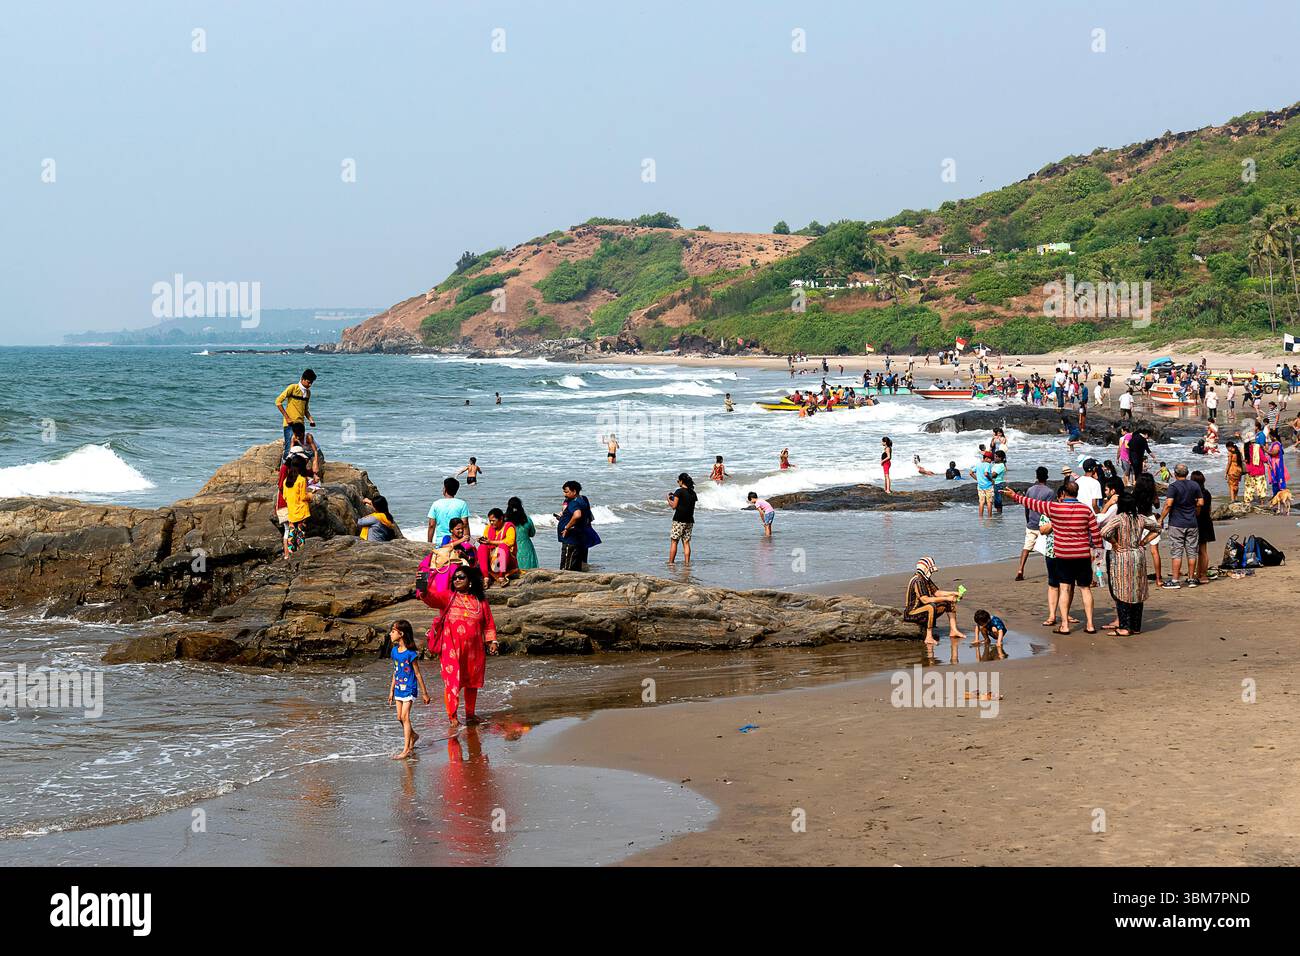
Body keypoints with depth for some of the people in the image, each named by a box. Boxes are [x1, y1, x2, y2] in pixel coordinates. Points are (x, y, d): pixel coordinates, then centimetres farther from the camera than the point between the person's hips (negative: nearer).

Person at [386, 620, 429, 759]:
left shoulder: (410, 653, -16)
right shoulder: (394, 651, 4)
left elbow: (417, 674, -10)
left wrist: (424, 693, -5)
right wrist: (391, 690, 17)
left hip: (409, 689, -7)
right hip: (399, 689, 7)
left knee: (405, 717, -11)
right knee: (400, 718, 12)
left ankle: (406, 750, -10)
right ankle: (413, 735, 38)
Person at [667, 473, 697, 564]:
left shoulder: (679, 491, -10)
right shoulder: (693, 493, 9)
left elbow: (674, 506, -10)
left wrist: (669, 499, 9)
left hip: (679, 520, -6)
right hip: (689, 520, 6)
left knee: (674, 541, -1)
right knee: (686, 542, 7)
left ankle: (670, 562, -2)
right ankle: (687, 562, 2)